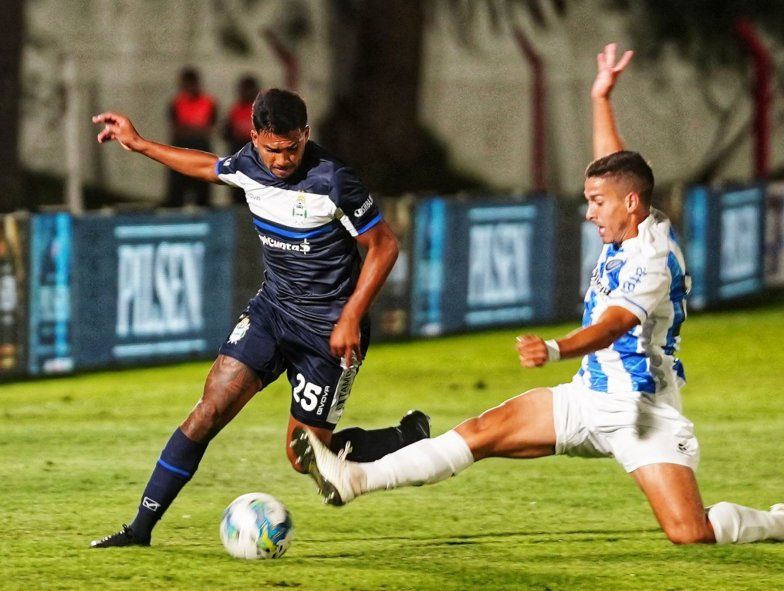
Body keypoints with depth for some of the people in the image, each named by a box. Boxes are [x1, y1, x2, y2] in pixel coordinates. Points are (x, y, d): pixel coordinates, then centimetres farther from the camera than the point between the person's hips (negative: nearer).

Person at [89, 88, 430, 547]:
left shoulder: (332, 181, -22)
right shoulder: (250, 165, -4)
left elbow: (384, 246, -14)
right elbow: (210, 167, 21)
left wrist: (351, 317, -18)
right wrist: (140, 144, 24)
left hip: (330, 327, -5)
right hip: (273, 307, 5)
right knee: (211, 409, -8)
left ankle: (410, 439, 24)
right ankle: (141, 528, -4)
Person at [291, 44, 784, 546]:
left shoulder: (653, 261, -22)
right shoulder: (631, 228, 5)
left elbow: (610, 327, -37)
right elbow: (614, 166, 26)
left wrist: (556, 350, -54)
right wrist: (602, 99, 26)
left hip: (646, 414, -9)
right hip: (589, 400, 9)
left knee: (691, 534, -19)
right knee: (481, 432, -3)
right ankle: (355, 479, -7)